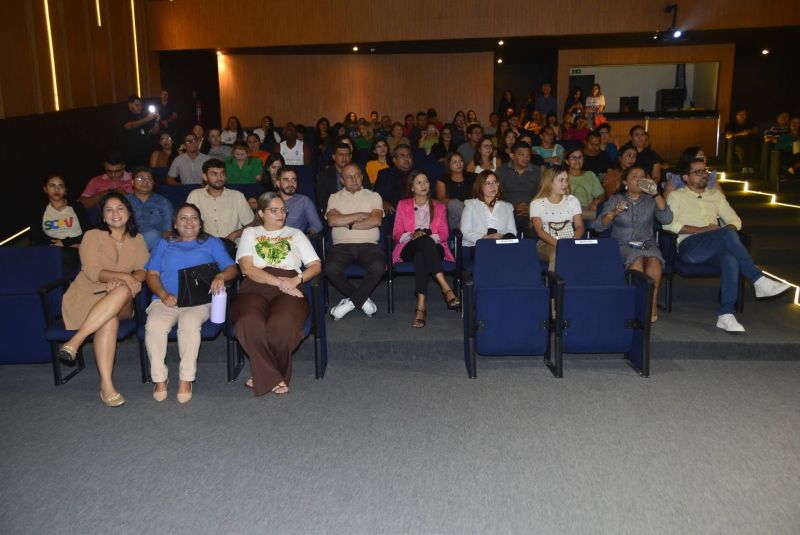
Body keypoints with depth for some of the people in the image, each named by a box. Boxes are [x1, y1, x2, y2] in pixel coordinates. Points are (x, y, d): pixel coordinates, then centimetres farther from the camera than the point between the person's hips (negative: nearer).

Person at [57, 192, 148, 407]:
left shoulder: (137, 240, 16)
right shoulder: (92, 236, 5)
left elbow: (143, 270, 2)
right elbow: (92, 272, -8)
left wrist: (120, 282, -19)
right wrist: (123, 276, -22)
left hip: (120, 305, 2)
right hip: (87, 295, -2)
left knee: (123, 290, -37)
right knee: (110, 319, -37)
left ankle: (76, 340, -36)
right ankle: (106, 384, -40)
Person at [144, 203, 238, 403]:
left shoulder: (211, 243, 22)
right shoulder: (164, 244, 26)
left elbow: (233, 268, 11)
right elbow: (152, 274, 15)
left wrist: (222, 276, -13)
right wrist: (163, 294, -5)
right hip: (166, 300, 2)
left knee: (189, 323, -36)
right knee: (154, 325, -32)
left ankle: (186, 379, -26)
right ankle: (159, 378, -19)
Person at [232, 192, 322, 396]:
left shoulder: (295, 234, 27)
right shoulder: (250, 233, 22)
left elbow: (316, 265, 16)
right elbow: (247, 268, 5)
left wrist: (296, 280, -5)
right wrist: (279, 281, -8)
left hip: (288, 291, 0)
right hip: (255, 289, 0)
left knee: (281, 325, -35)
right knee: (250, 323, -36)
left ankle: (264, 375, -10)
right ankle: (273, 378, -18)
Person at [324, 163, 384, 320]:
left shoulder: (373, 196, 14)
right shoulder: (335, 198, 15)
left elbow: (376, 220, -5)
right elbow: (332, 221, -5)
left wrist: (347, 223, -4)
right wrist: (360, 215, -3)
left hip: (368, 245, 0)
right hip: (342, 245, 1)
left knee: (378, 267, -34)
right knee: (331, 269, -32)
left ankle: (351, 301, -12)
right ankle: (362, 299, -7)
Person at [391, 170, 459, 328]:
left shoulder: (439, 207, 24)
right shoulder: (403, 205, 22)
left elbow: (443, 234, 10)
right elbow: (396, 234, 11)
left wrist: (428, 235, -13)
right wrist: (411, 235, -12)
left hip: (433, 248, 1)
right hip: (409, 249, -1)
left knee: (421, 256, -40)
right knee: (425, 242, -40)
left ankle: (421, 306, -54)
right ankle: (446, 289, -53)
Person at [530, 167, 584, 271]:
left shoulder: (572, 200, 16)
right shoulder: (537, 203, 6)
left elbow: (579, 226, 7)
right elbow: (539, 230, -5)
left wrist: (573, 242, -16)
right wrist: (557, 243, -23)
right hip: (546, 244, -2)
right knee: (556, 253, -36)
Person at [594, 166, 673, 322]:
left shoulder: (650, 200, 14)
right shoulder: (615, 200, 9)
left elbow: (667, 219, -3)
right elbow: (598, 226, -2)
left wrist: (656, 193, -6)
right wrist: (614, 213, -20)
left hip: (648, 244, 2)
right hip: (623, 245, -1)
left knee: (654, 260, -32)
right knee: (637, 259, -34)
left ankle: (652, 305, -25)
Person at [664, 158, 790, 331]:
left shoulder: (716, 195, 27)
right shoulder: (676, 196, 12)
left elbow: (735, 220, 21)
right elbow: (668, 223, -5)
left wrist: (725, 232, -3)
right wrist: (701, 229, -10)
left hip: (715, 246, 4)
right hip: (689, 246, -4)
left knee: (731, 259, -33)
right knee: (728, 234, -32)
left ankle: (726, 315, -36)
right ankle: (759, 280, -27)